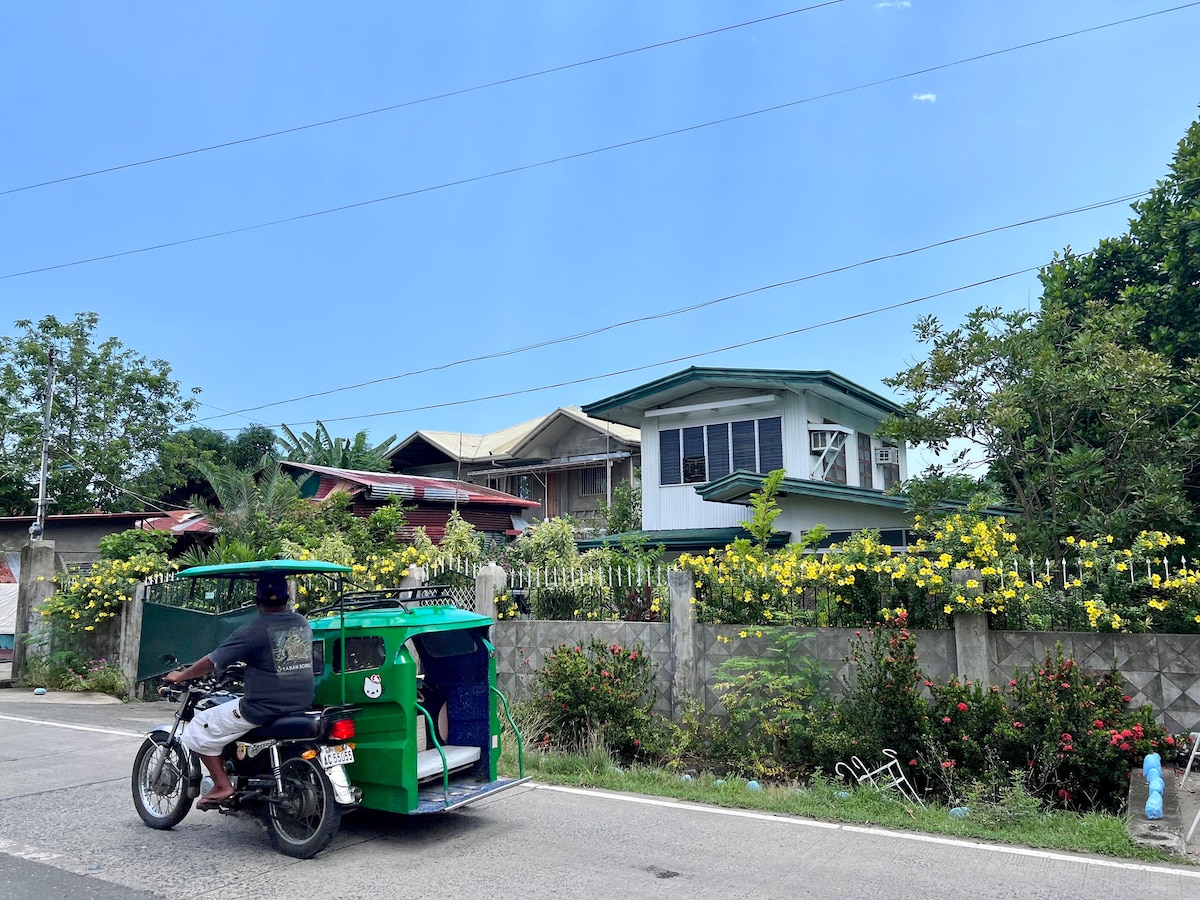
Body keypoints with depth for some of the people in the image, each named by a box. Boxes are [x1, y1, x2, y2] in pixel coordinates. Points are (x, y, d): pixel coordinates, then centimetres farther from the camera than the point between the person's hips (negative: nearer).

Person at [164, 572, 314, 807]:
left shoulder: (253, 631, -14)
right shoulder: (303, 623, 5)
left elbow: (212, 662, -8)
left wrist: (180, 676, 9)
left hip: (264, 708, -7)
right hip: (302, 705, 7)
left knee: (200, 728, 10)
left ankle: (222, 785, 5)